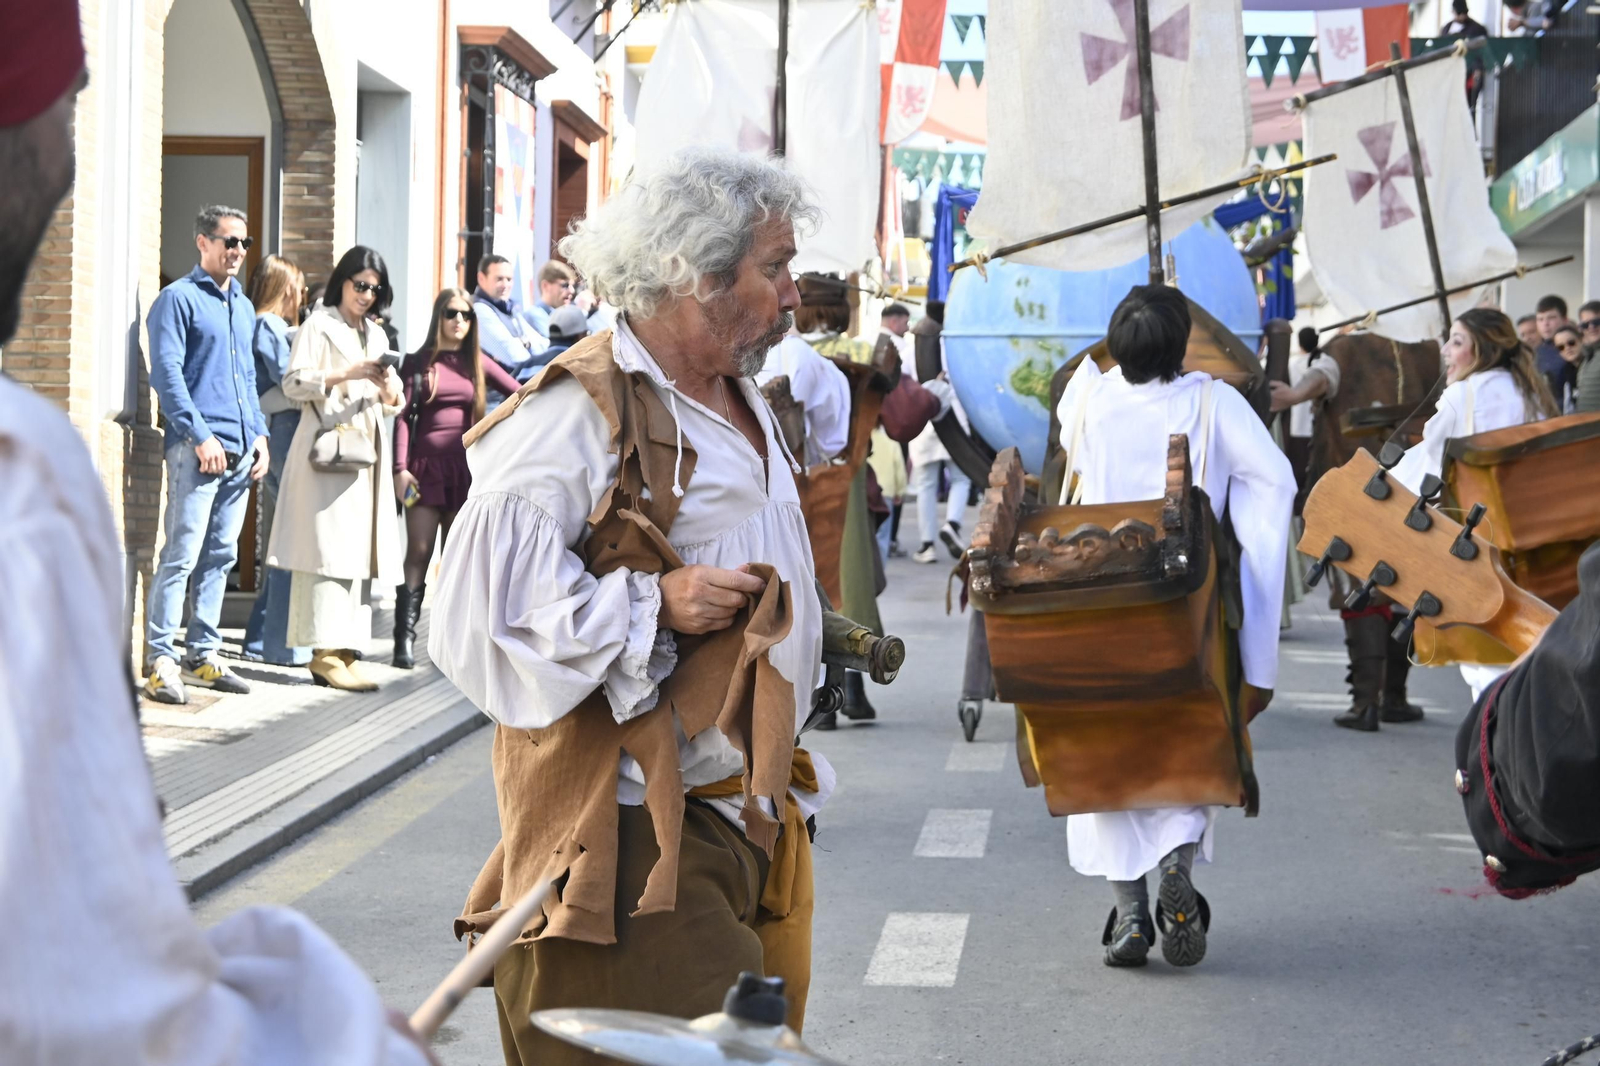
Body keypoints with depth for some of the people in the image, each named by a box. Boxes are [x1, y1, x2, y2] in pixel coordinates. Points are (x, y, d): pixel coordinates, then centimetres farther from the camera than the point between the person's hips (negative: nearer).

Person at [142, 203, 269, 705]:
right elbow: (167, 373, -11)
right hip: (197, 448, -8)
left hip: (240, 451, 8)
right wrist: (201, 435, -16)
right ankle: (161, 661, -9)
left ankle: (203, 655, 16)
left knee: (220, 556, 10)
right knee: (182, 555, -10)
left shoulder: (243, 307, 20)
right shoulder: (179, 299, -4)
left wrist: (259, 434, 13)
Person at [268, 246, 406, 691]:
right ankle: (327, 653, -15)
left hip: (366, 452, 7)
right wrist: (347, 374, -16)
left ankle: (342, 652, 4)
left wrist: (388, 389, -2)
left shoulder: (376, 335, 23)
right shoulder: (319, 326, 3)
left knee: (353, 551, 3)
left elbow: (393, 404, 21)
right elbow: (294, 383, -8)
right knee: (327, 550, -12)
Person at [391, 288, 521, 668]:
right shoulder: (419, 362, 5)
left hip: (464, 467, 3)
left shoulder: (477, 363, 11)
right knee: (419, 553, -8)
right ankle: (404, 640, -9)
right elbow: (403, 416, 0)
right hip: (426, 466, -3)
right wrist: (401, 468, -9)